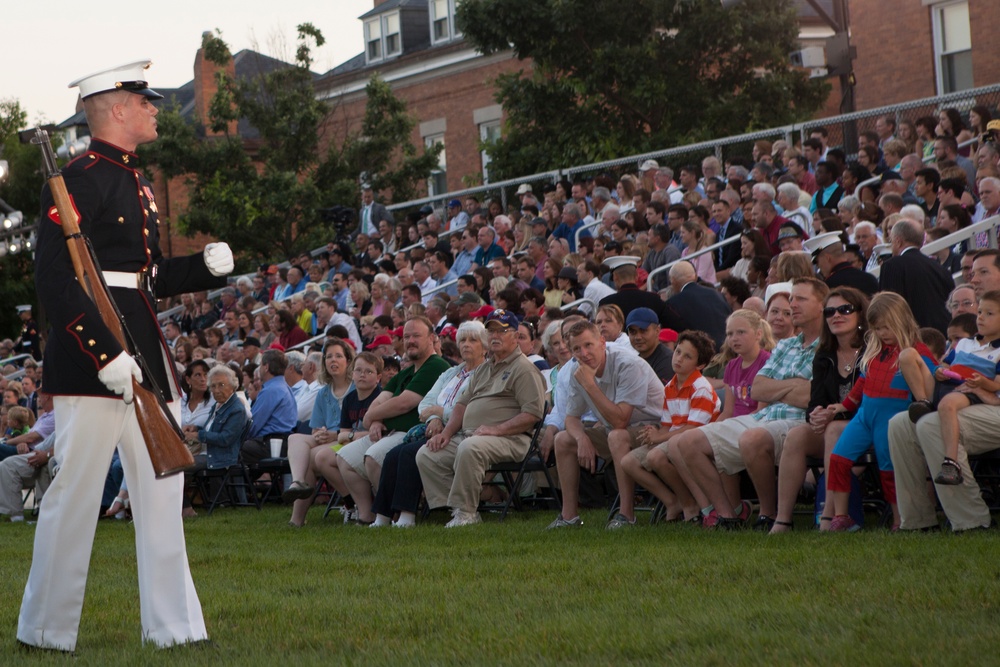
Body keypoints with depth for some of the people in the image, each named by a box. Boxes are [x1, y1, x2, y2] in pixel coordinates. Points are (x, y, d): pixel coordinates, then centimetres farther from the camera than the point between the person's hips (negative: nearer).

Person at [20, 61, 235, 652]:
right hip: (91, 358, -9)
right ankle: (45, 630, 10)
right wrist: (105, 355, -23)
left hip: (147, 354, 9)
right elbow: (55, 279, -18)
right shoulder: (79, 181, -11)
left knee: (162, 489, 9)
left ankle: (173, 626, 14)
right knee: (76, 491, -2)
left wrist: (207, 266, 5)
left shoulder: (137, 182, 17)